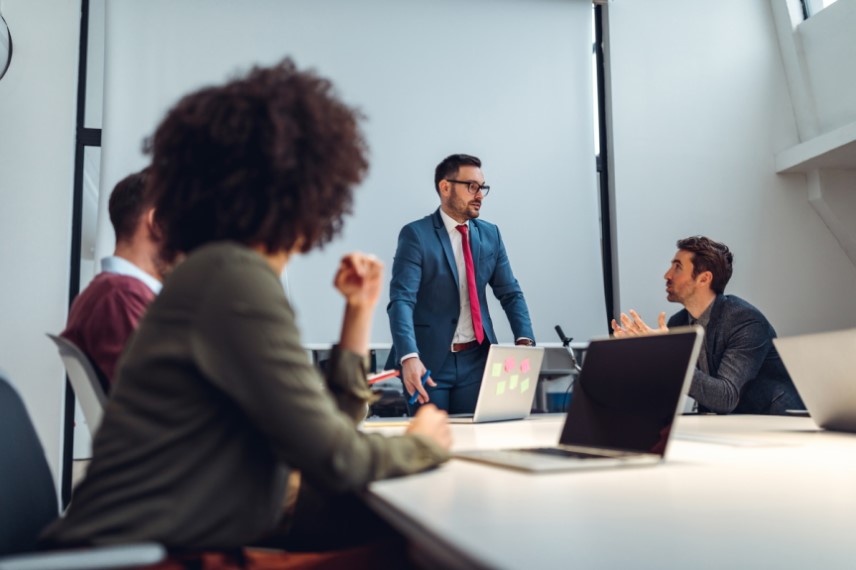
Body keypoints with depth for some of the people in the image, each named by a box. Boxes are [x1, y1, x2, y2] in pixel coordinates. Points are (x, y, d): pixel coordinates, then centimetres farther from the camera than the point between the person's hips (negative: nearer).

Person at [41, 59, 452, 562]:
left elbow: (328, 422, 14)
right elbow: (334, 460, -20)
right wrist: (420, 444, -3)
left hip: (193, 538, 8)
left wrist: (360, 312, 11)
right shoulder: (235, 277, -18)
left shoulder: (221, 270, 11)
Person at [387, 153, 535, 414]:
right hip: (429, 360, -4)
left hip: (476, 359, 4)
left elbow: (510, 293, 10)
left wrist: (524, 340, -8)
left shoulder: (490, 234, 8)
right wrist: (409, 357, -33)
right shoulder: (416, 234, -9)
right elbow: (401, 300, -18)